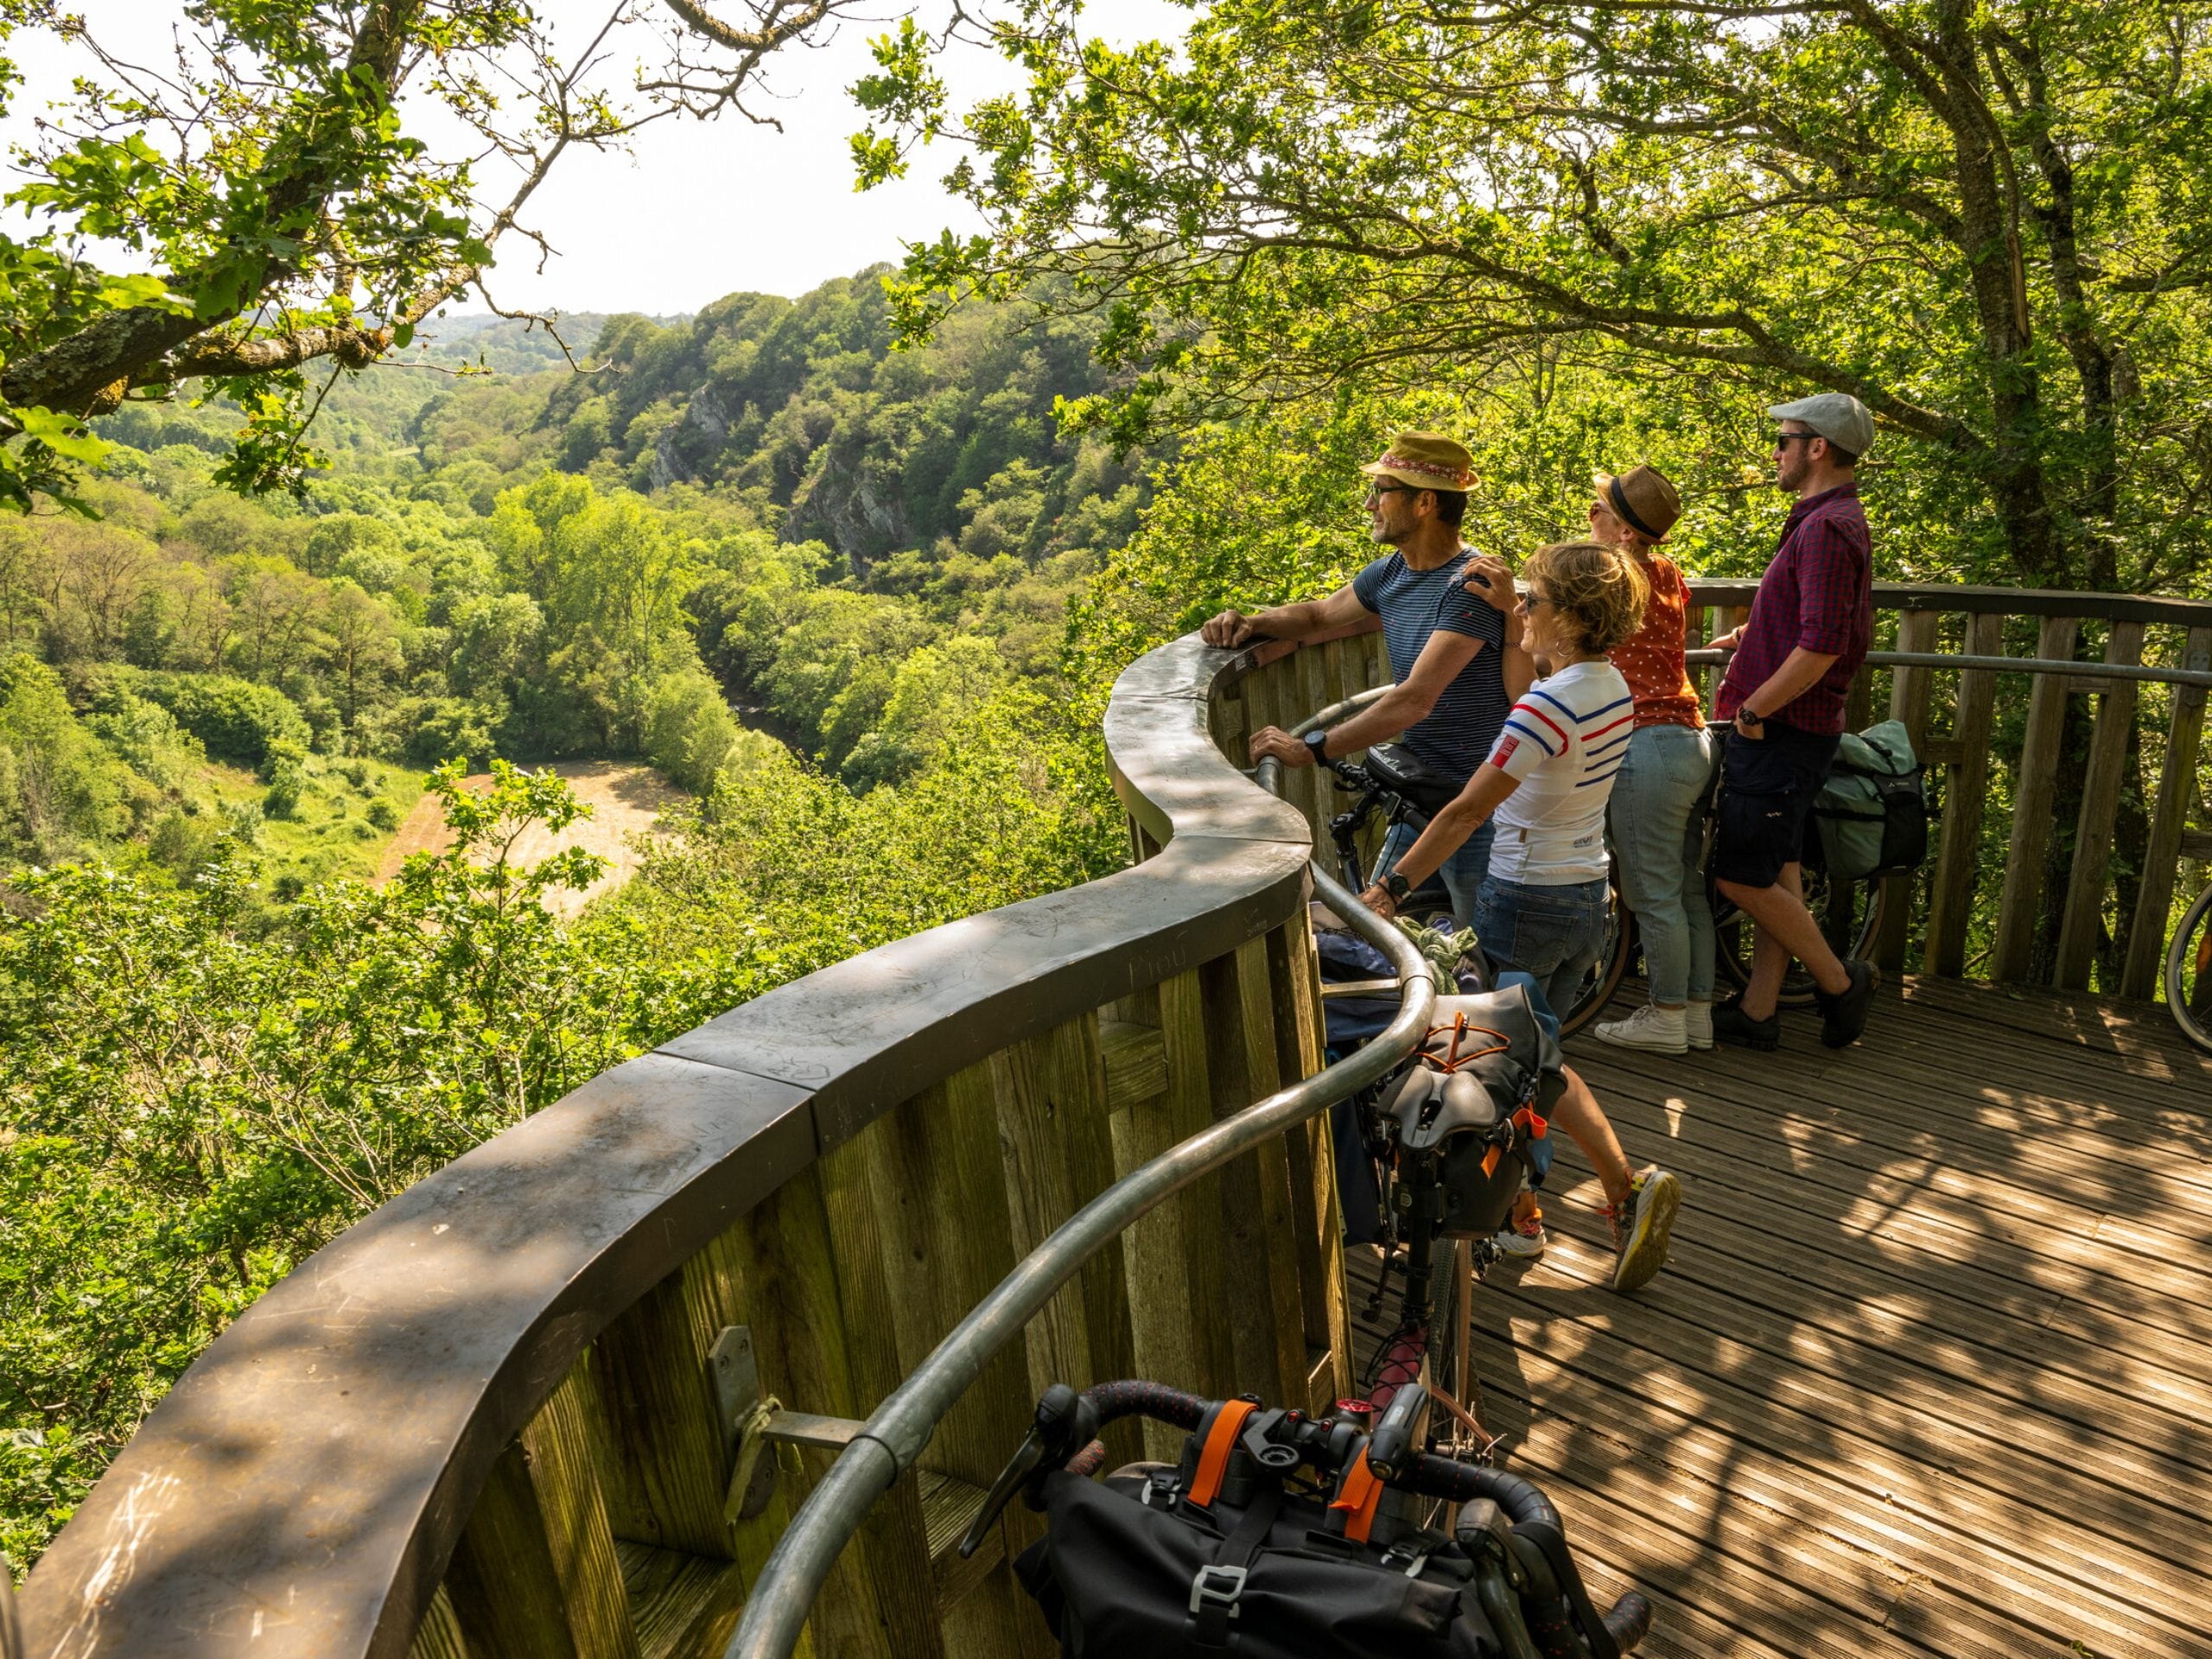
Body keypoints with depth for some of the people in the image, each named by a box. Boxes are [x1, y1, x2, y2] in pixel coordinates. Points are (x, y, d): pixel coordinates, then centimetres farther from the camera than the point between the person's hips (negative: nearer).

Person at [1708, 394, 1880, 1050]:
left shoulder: (1826, 528, -18)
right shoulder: (1835, 520, 16)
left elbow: (1820, 647, -27)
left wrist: (1752, 710, -19)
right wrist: (1746, 635, 23)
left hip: (1780, 731, -10)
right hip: (1788, 731, 10)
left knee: (1741, 877, -4)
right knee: (1776, 872, 12)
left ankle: (1840, 983, 11)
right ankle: (1756, 1011, 19)